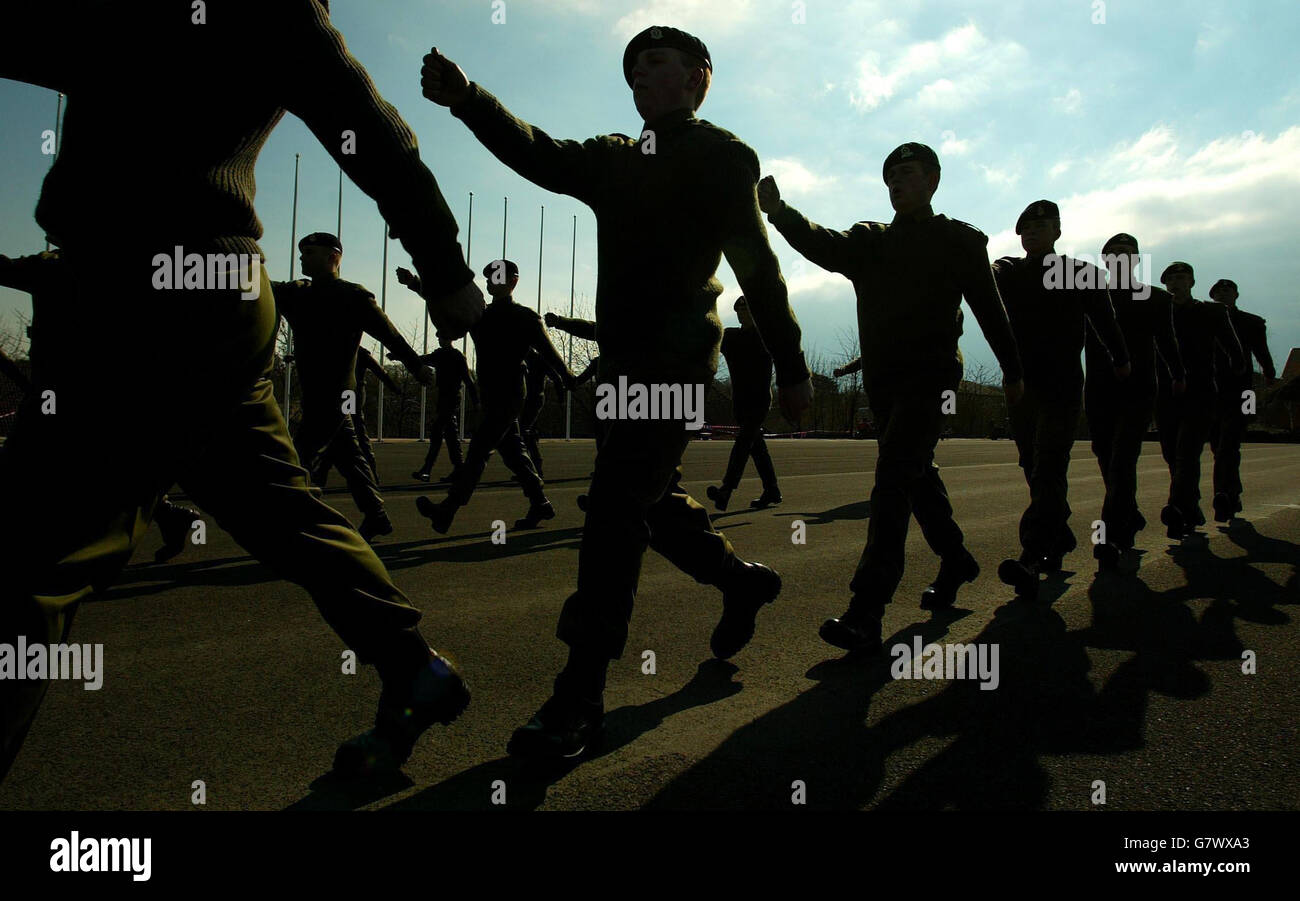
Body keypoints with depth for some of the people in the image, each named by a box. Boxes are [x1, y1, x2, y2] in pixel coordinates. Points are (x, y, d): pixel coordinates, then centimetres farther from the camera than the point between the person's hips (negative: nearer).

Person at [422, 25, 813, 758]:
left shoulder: (720, 154, 3)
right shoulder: (616, 160, 20)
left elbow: (757, 265, -1)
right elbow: (540, 155, 3)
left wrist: (792, 368, -2)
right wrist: (468, 98, -14)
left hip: (676, 350, -7)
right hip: (627, 354, 7)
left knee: (616, 506, -15)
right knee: (655, 500, 15)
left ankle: (581, 699, -11)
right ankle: (743, 581, 40)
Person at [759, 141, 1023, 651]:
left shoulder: (959, 241, 6)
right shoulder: (869, 241, 15)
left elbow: (989, 308, 11)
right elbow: (824, 247, -6)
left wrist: (1012, 370, 14)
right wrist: (778, 211, -23)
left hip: (931, 375, -6)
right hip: (881, 379, 6)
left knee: (893, 478, -20)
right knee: (917, 476, 18)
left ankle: (866, 614, -26)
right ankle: (955, 561, 42)